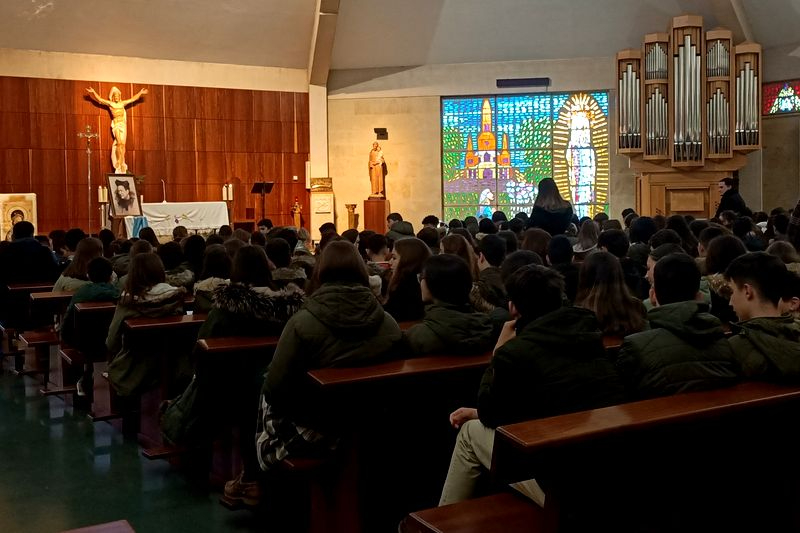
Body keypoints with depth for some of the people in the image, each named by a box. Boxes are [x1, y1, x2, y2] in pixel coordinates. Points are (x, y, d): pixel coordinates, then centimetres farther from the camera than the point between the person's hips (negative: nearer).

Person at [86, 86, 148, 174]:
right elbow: (100, 99, 3)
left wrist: (140, 93, 25)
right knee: (120, 143, -17)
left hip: (123, 124, 4)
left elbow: (133, 99, 23)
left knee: (123, 144, -2)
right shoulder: (110, 104, 7)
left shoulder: (122, 103, 16)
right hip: (116, 124, -4)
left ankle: (122, 163, 0)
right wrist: (93, 92, -5)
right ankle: (119, 163, -14)